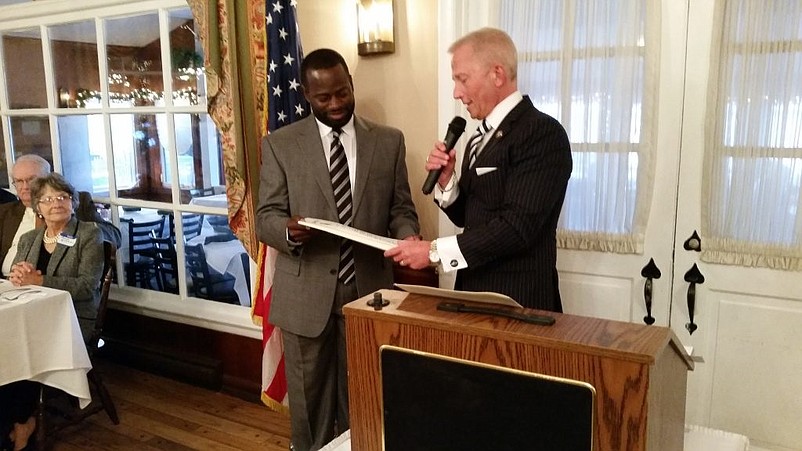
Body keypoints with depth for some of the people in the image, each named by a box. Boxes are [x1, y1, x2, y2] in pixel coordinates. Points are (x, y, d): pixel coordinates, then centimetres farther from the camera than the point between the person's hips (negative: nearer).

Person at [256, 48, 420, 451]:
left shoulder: (389, 142, 4)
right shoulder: (280, 144, 0)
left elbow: (401, 209, 6)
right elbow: (265, 217, -3)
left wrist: (408, 237, -16)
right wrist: (288, 229, -26)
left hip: (368, 288, 1)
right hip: (305, 293, 0)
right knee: (309, 399, 13)